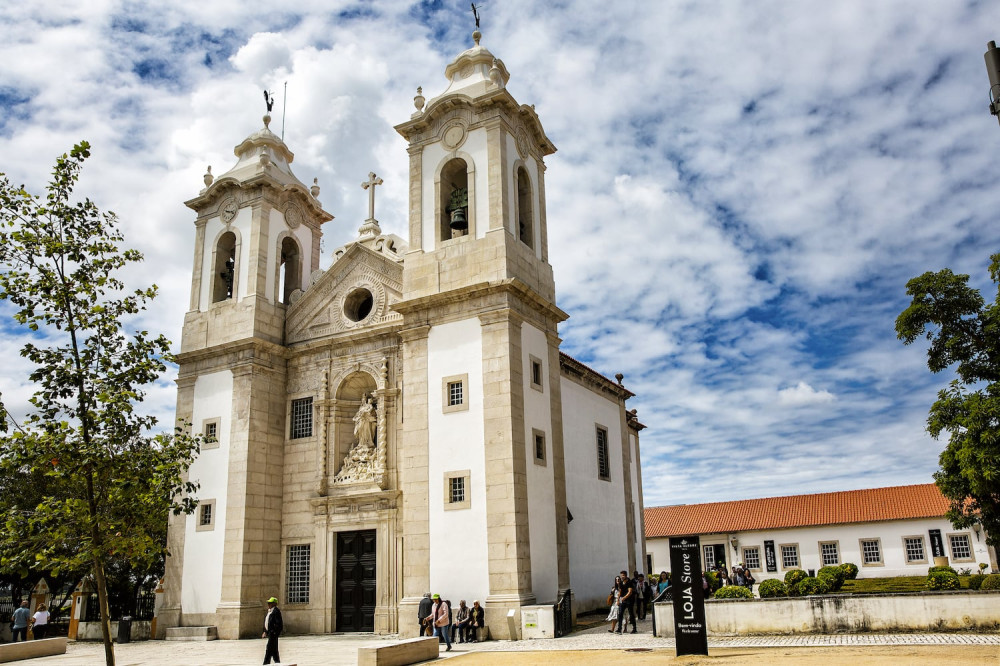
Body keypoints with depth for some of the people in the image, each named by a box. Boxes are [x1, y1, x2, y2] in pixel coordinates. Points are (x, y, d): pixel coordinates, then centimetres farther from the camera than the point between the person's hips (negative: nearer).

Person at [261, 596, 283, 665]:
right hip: (269, 632, 10)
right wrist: (265, 632, 15)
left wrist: (275, 633, -20)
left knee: (269, 650, -9)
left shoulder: (276, 611, -14)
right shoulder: (269, 611, 16)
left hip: (273, 633, -10)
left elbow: (279, 624, -18)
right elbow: (267, 622, 22)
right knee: (274, 650, 14)